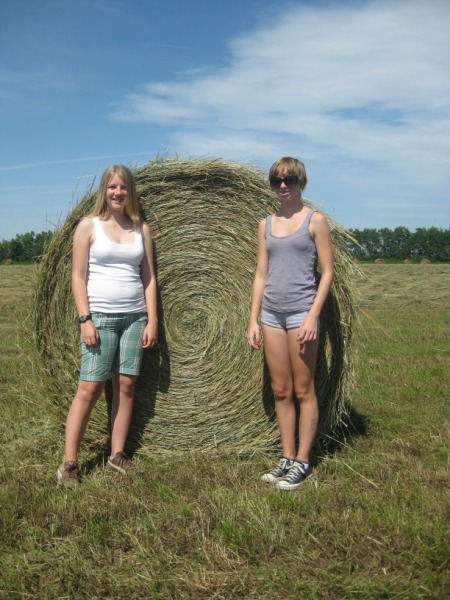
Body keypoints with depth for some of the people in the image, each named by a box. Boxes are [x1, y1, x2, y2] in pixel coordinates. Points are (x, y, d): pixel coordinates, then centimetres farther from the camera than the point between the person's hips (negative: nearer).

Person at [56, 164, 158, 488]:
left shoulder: (141, 229, 9)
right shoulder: (89, 225, 0)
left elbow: (149, 278, 8)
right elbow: (78, 276, -4)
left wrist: (152, 319, 1)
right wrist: (85, 319, -12)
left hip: (135, 316, 4)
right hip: (100, 316, -4)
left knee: (126, 385, 5)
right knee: (90, 388, -6)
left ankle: (118, 453, 17)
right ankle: (69, 462, 2)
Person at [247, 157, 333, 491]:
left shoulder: (315, 220, -1)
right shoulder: (266, 224, 13)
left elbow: (327, 273, -4)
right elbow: (261, 275, 12)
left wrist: (313, 316, -14)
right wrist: (254, 320, 7)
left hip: (301, 311, -5)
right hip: (271, 313, 5)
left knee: (303, 391, 2)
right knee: (281, 392, 9)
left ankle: (302, 463, 12)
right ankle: (287, 459, 19)